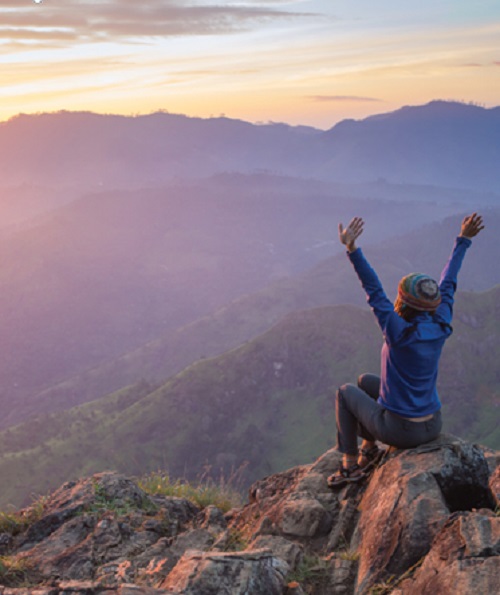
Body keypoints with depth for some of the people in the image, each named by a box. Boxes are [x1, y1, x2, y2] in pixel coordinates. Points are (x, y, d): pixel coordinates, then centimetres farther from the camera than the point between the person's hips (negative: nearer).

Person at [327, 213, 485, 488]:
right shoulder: (440, 327, -9)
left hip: (400, 431, -6)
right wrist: (464, 238, 13)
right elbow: (447, 284, 4)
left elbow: (374, 291, -26)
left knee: (346, 392, 19)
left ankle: (350, 465, 22)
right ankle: (369, 448, 34)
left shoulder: (400, 333, -25)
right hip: (433, 427, 7)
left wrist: (352, 247, -31)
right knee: (366, 381, 25)